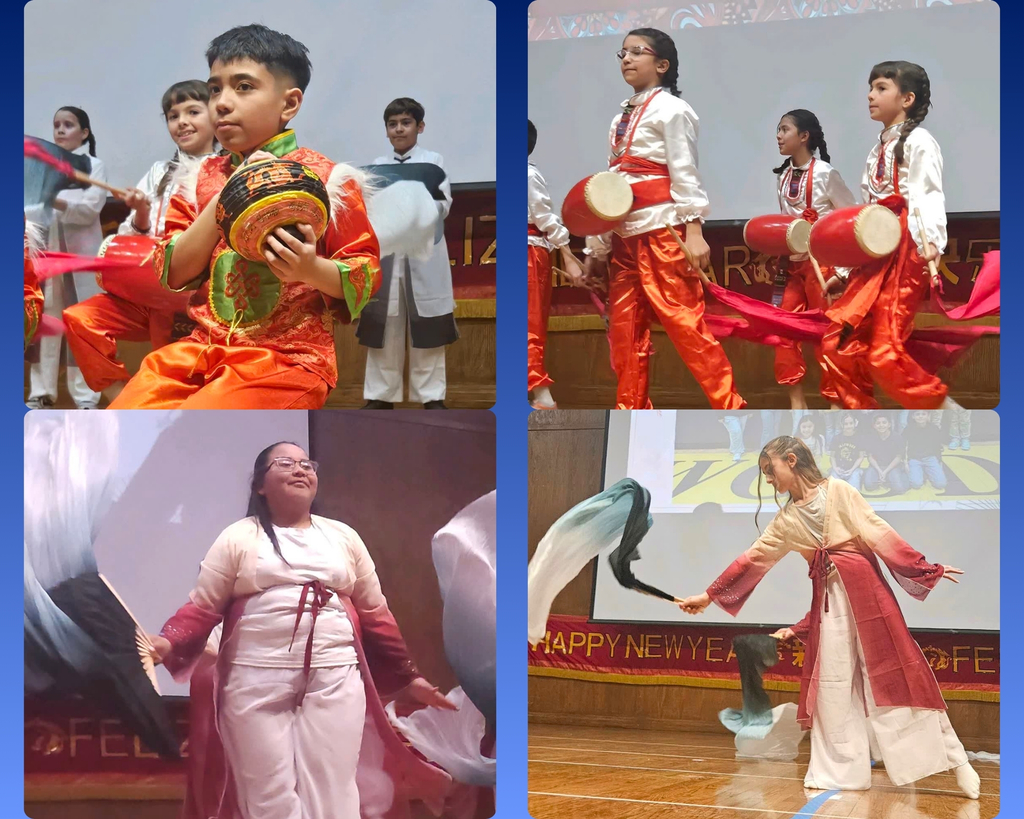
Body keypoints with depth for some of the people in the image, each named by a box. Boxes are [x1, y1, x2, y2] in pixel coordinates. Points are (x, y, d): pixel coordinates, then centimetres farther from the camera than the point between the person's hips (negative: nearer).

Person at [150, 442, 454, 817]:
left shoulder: (342, 537, 15)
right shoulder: (239, 537, 7)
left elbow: (374, 613, 18)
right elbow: (202, 606, 2)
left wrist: (406, 676, 15)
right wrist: (167, 644, -17)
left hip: (335, 679, 2)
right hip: (256, 680, -2)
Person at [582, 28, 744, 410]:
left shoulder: (670, 109, -3)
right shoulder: (622, 118, 18)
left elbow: (685, 173, -9)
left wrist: (693, 231, -18)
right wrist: (597, 247, 16)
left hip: (661, 228, -8)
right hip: (624, 234, 8)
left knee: (684, 323, -11)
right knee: (625, 332, 6)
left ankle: (731, 409, -8)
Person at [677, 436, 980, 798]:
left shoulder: (838, 491, -4)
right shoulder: (786, 521, 11)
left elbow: (879, 532, -5)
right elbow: (752, 558, 13)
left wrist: (924, 569, -7)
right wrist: (709, 596, 12)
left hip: (864, 587, -5)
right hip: (828, 599, 5)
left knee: (895, 673, -4)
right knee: (832, 685, 4)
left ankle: (954, 759, 5)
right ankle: (839, 774, 11)